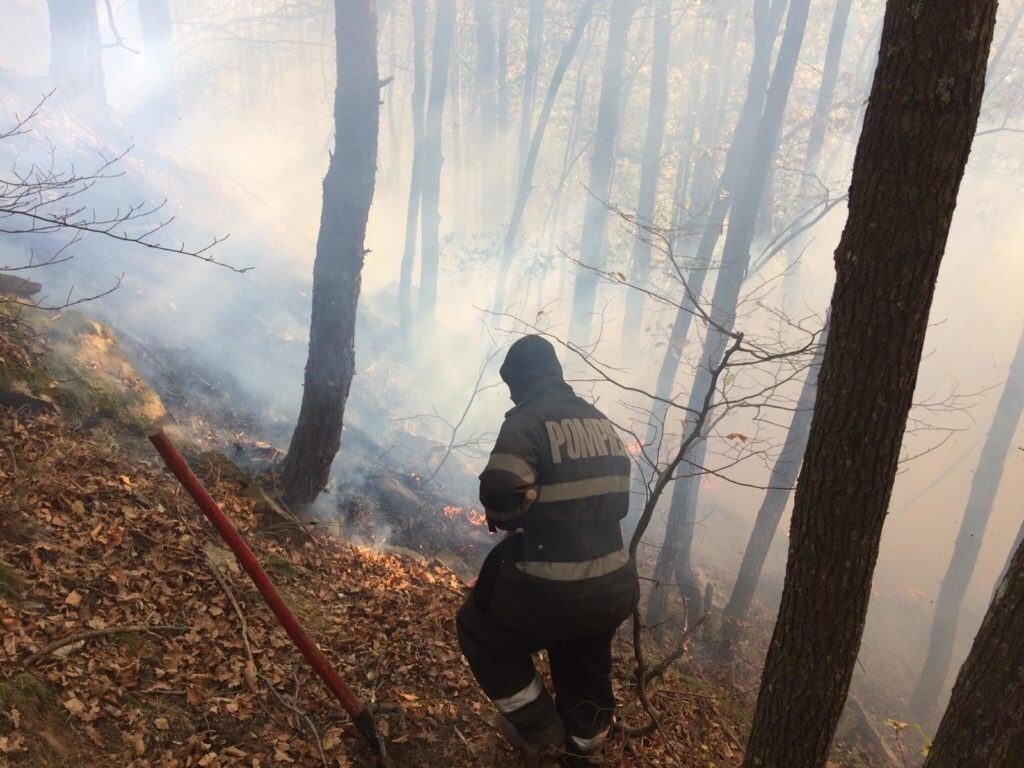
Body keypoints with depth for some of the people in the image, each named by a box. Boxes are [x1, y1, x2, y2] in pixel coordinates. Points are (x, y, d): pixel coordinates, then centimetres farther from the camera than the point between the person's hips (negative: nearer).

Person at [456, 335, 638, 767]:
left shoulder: (529, 420, -15)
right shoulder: (600, 420, 8)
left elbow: (499, 491, -29)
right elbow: (615, 496, 14)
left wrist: (507, 517, -7)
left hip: (553, 590, -7)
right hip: (616, 586, 7)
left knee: (480, 631, 21)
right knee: (586, 676, 31)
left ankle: (539, 730, 31)